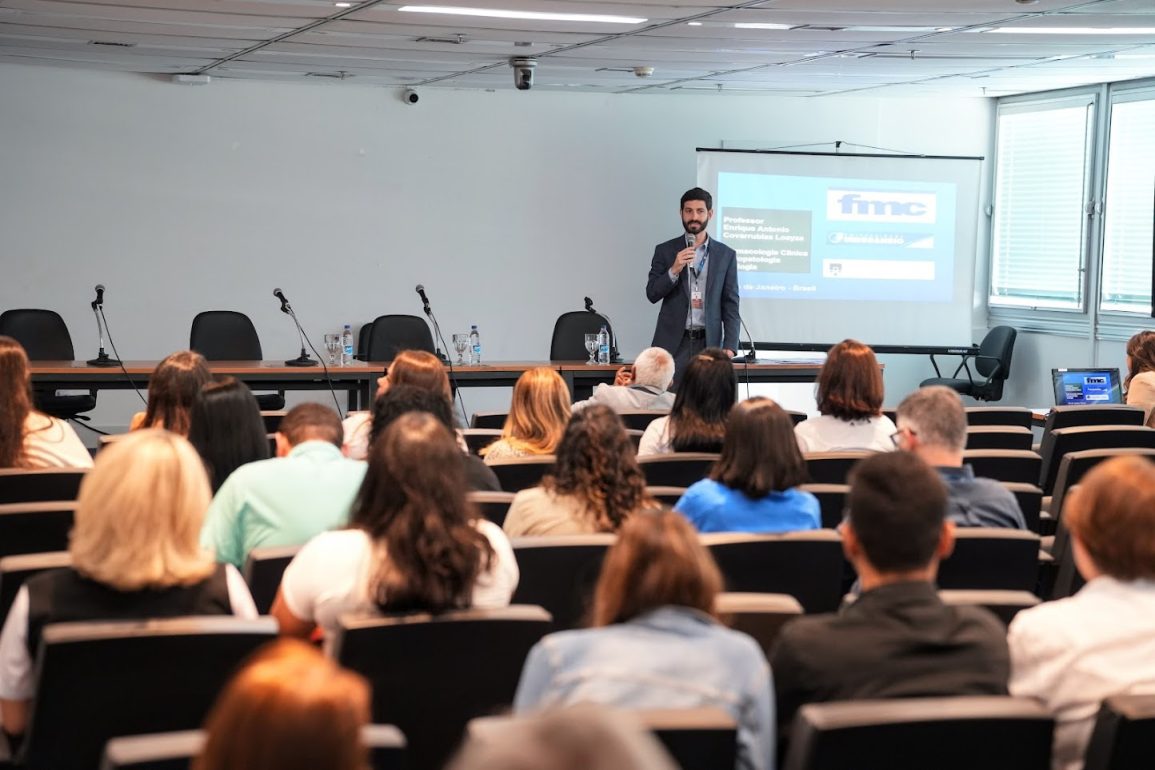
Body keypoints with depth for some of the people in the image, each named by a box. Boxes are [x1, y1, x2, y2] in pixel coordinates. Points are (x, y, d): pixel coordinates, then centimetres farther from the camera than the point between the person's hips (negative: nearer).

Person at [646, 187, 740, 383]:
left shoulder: (726, 255, 8)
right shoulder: (665, 251, 8)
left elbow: (731, 305, 6)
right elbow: (652, 294, 3)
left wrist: (729, 346, -4)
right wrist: (674, 270, -13)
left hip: (708, 343, 0)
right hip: (673, 343, 0)